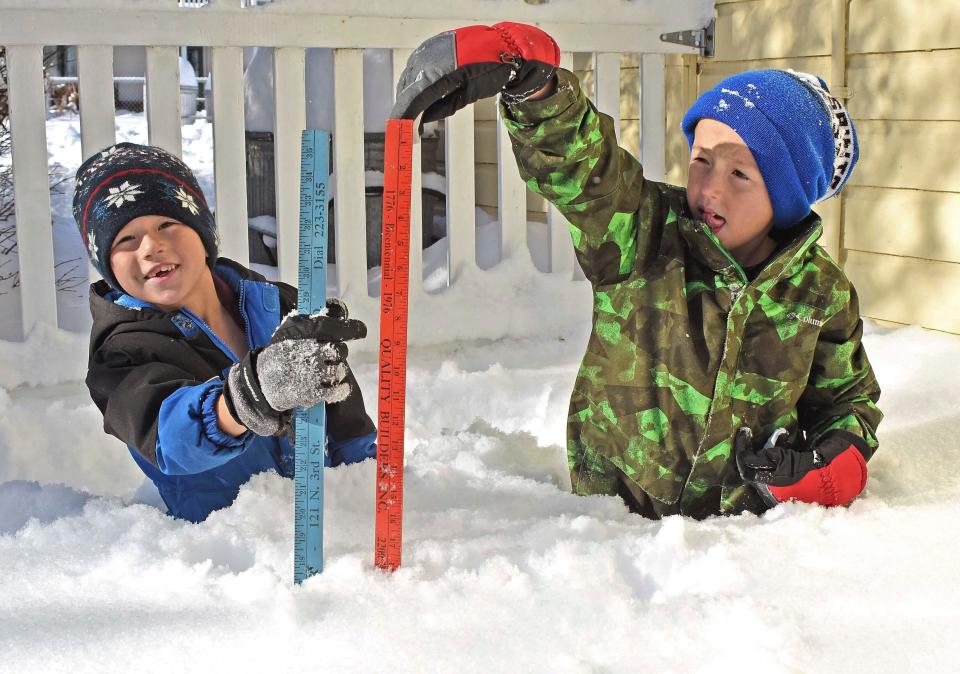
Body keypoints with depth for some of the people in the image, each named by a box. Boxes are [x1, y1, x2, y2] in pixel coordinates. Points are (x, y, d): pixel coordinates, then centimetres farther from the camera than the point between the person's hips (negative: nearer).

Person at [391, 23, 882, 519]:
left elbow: (850, 400, 13)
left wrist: (828, 468, -8)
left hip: (749, 524, 1)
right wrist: (529, 80, -44)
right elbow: (571, 156, -23)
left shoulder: (820, 294, -1)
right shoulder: (642, 236, -8)